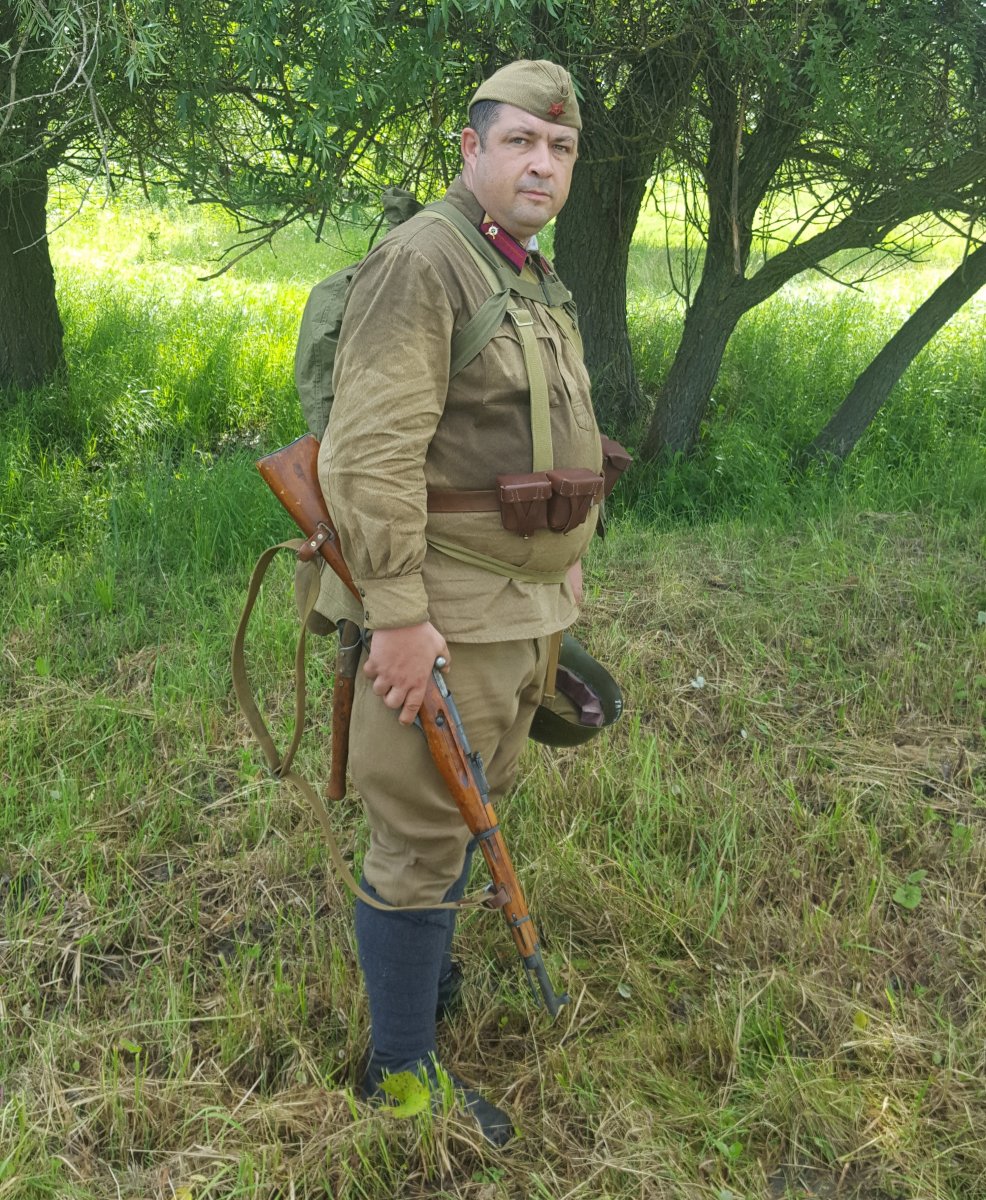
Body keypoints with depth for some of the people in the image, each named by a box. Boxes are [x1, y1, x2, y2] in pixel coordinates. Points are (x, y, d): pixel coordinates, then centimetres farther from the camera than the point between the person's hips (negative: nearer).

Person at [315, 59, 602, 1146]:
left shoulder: (540, 280, 15)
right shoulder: (421, 262, -16)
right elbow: (371, 453, -23)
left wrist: (564, 563, 23)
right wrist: (397, 612, -25)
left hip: (529, 602, 9)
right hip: (450, 609, -9)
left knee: (473, 801, 22)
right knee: (422, 833, 1)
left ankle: (425, 964, 43)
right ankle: (402, 1069, 17)